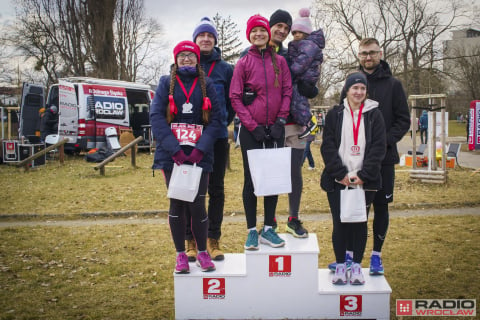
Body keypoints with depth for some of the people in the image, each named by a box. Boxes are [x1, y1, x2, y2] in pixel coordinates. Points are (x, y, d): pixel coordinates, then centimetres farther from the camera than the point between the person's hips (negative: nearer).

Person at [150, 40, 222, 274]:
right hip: (172, 155, 0)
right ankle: (181, 254, 18)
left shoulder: (206, 85, 9)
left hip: (199, 155, 0)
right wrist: (174, 149, -13)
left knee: (197, 204, -2)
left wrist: (200, 149, -11)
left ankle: (202, 252, 17)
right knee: (177, 204, 5)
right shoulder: (166, 83, 8)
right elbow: (156, 116, -2)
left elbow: (215, 119, 3)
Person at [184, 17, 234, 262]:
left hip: (218, 137, 1)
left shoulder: (225, 69, 8)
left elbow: (232, 100, 14)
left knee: (217, 189, 6)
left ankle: (213, 240, 16)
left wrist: (224, 121, 5)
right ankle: (191, 241, 12)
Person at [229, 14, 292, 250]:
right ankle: (252, 231, 10)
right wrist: (253, 126, -10)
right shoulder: (243, 63, 1)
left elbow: (287, 92, 5)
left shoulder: (279, 61, 7)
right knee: (251, 179, 2)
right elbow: (235, 98, -3)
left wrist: (280, 121, -7)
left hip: (275, 130, 2)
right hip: (251, 131, -2)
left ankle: (268, 229, 16)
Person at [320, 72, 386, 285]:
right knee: (339, 223, 2)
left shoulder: (374, 114, 5)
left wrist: (363, 175, -11)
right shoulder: (335, 114, 5)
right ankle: (340, 265, 16)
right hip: (338, 181, 0)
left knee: (360, 223, 6)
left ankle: (357, 266, 19)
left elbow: (378, 147, -1)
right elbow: (328, 146, -1)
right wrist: (341, 173, -12)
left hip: (364, 181, 0)